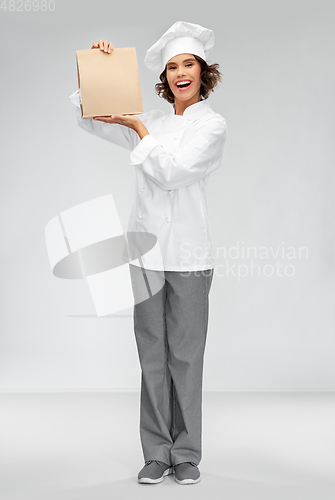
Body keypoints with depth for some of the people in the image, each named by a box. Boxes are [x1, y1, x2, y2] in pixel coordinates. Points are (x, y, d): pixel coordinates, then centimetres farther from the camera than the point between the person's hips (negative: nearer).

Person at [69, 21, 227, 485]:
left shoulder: (212, 124, 0)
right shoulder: (152, 121, 14)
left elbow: (172, 171, -12)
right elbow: (90, 120, 17)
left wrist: (139, 128, -9)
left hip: (188, 254, -4)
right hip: (146, 249, 4)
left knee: (186, 355, 1)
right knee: (152, 355, 6)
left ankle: (186, 454, 13)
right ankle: (157, 452, 15)